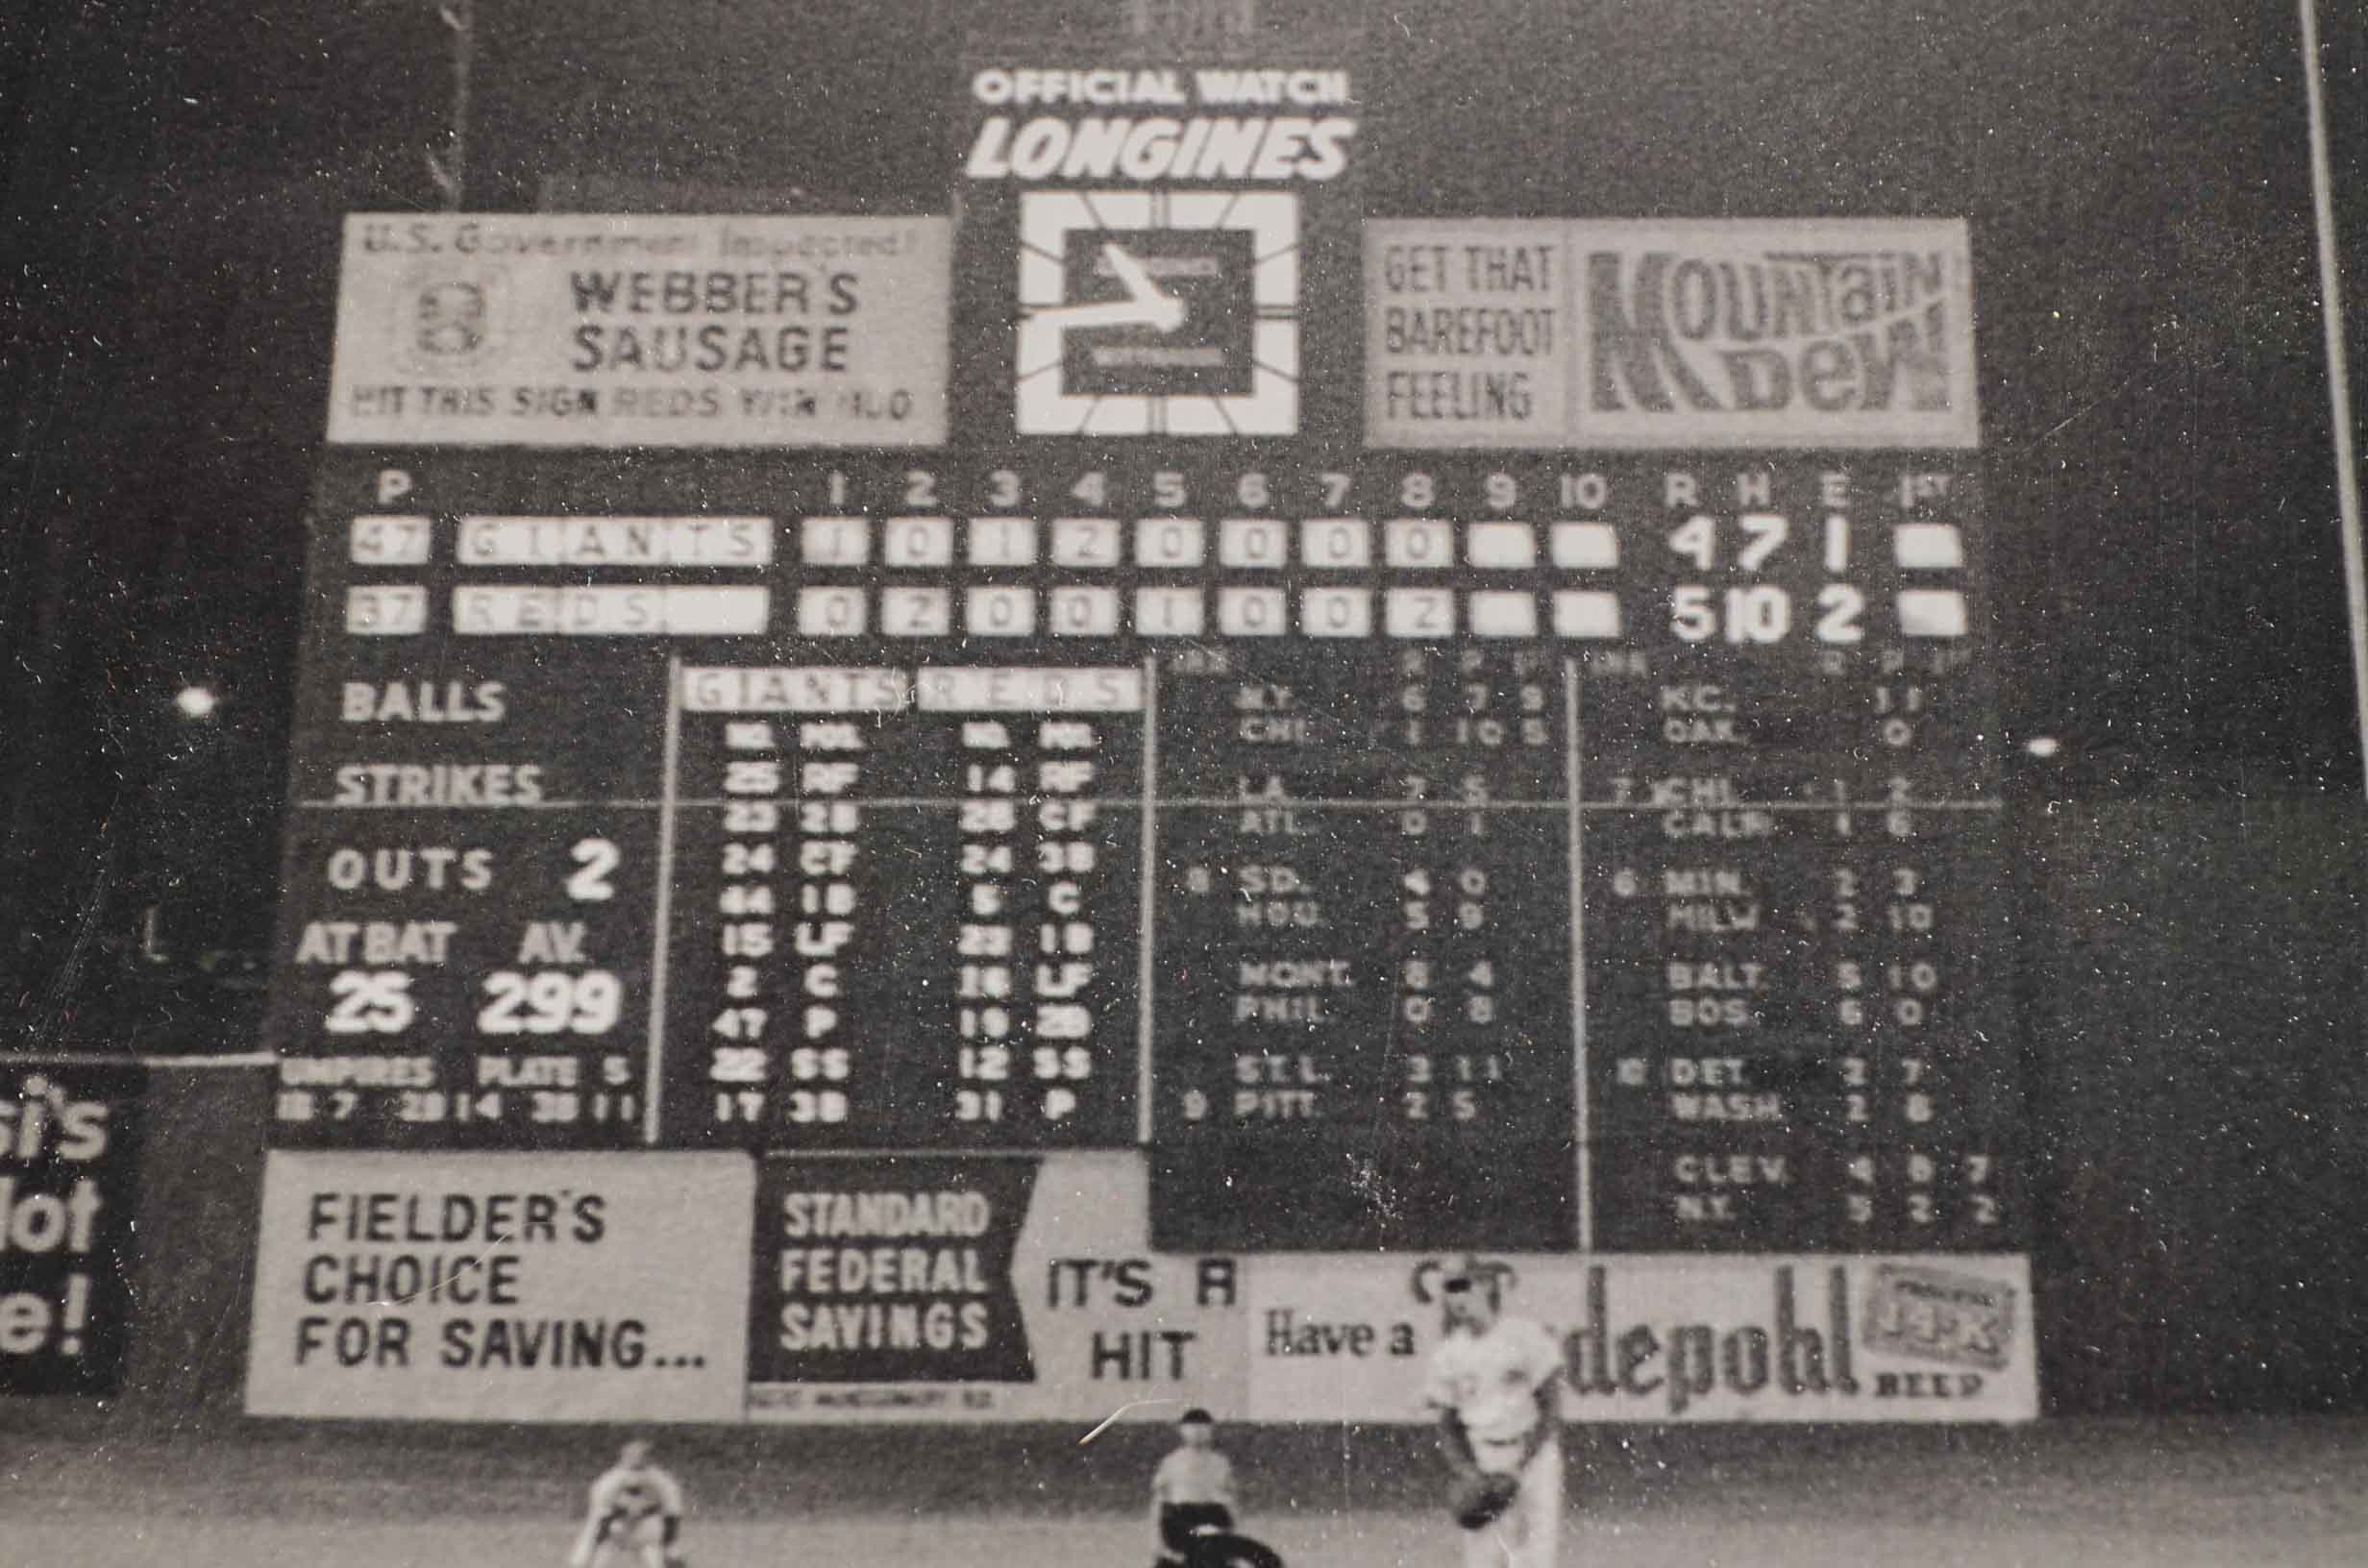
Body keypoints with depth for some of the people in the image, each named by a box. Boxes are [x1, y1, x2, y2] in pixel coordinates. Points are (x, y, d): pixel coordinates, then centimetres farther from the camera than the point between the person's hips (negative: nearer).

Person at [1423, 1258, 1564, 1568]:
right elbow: (1447, 1423, 10)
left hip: (1532, 1454, -3)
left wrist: (1521, 1459, -12)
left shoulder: (1525, 1336, -6)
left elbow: (1551, 1408, -4)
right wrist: (1465, 1469, -6)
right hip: (1480, 1461, 3)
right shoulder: (1447, 1353, 4)